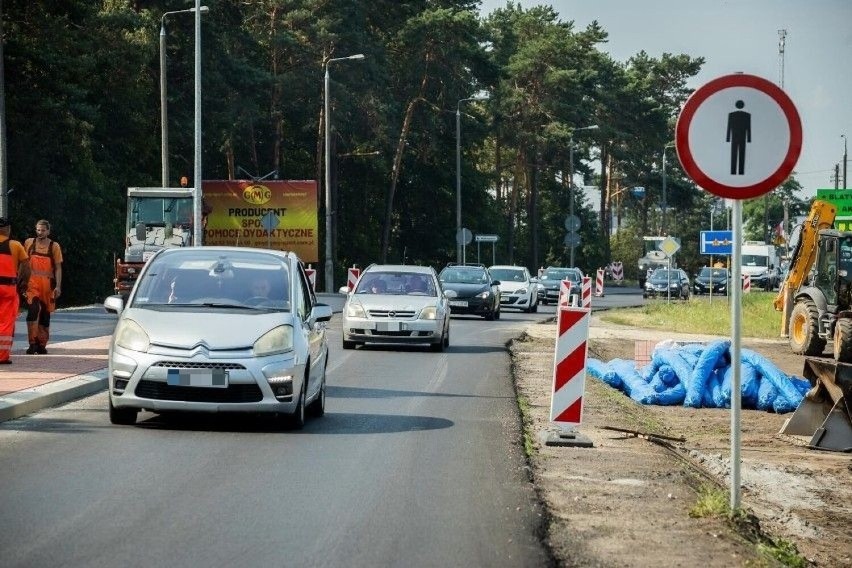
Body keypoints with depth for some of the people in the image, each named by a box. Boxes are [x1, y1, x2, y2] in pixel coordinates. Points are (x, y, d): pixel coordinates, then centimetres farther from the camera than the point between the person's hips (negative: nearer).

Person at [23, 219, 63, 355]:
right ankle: (33, 342, -19)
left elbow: (58, 267, 2)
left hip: (48, 283, 1)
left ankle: (42, 345, 18)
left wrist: (58, 286, -6)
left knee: (45, 313, 7)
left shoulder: (54, 246, 4)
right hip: (32, 282, -1)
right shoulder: (29, 243, 7)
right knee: (33, 309, -19)